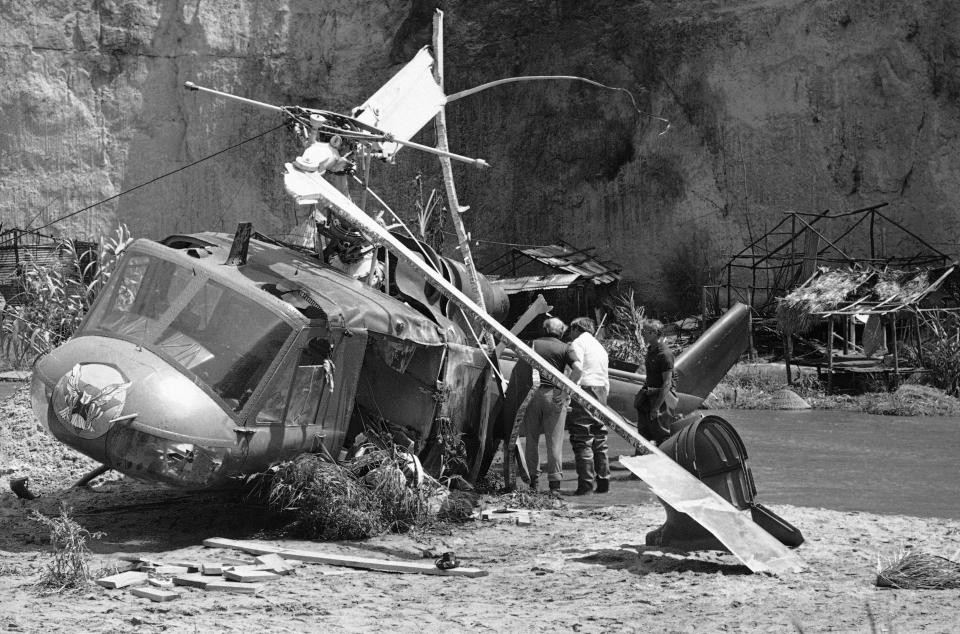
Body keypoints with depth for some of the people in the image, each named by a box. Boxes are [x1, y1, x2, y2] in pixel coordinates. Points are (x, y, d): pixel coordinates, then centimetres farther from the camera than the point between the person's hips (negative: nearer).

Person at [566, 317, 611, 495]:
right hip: (600, 393, 8)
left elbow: (578, 368, -18)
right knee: (599, 441, 11)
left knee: (582, 441, -8)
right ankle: (603, 482, 11)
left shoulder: (578, 343, 0)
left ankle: (586, 484, -13)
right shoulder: (600, 347, 25)